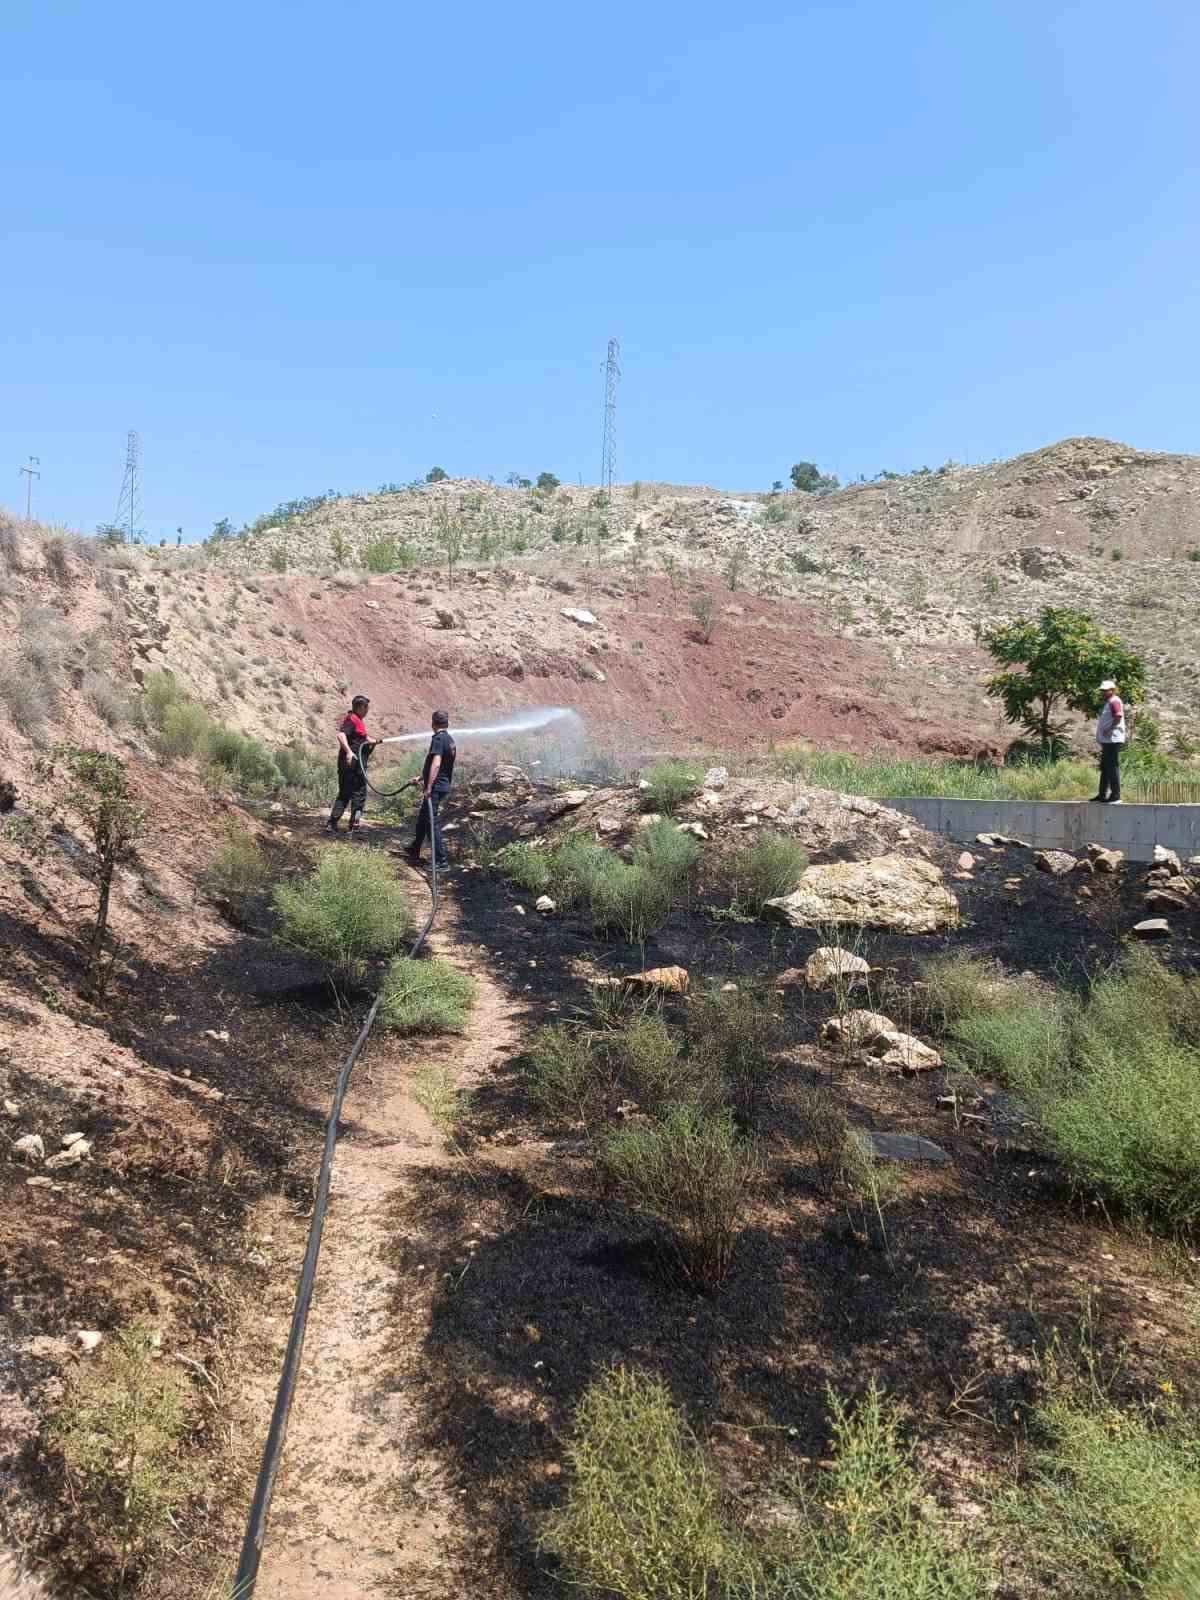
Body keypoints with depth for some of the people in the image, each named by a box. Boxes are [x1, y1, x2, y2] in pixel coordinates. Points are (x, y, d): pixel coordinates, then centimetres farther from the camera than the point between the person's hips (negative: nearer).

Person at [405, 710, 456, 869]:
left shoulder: (438, 738, -14)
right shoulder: (451, 741, 15)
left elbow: (436, 763, -26)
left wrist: (429, 787, -27)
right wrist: (422, 778, 36)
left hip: (435, 787, -10)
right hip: (444, 785, 10)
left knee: (431, 822, -8)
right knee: (422, 819, 23)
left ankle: (442, 862, -10)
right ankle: (414, 852, 39)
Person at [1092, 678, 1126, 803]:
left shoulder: (1114, 701, -12)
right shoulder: (1108, 702, 20)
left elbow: (1118, 717, -28)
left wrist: (1109, 729, -23)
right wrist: (1101, 736, 20)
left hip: (1113, 740, -11)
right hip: (1107, 740, 11)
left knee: (1112, 768, -9)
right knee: (1105, 768, 17)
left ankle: (1115, 796, -7)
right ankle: (1103, 794, 25)